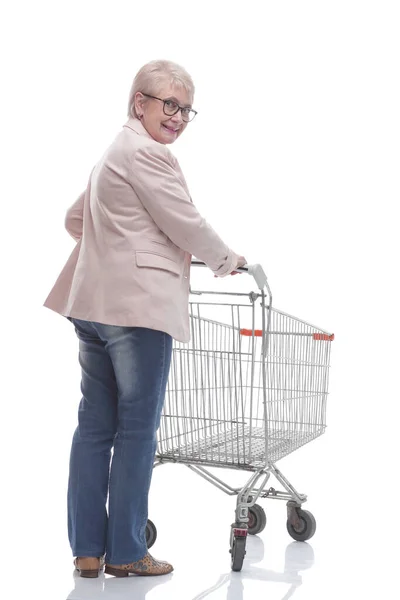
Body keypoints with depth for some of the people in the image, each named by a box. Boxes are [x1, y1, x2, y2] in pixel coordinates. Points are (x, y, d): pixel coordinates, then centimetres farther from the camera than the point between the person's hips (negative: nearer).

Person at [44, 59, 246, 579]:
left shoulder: (114, 153, 24)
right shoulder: (147, 153, -8)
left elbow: (75, 219, 31)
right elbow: (186, 225, -8)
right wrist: (227, 260, 8)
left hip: (95, 303, 10)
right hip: (138, 305, -10)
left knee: (96, 425, 9)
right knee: (137, 428, -3)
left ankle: (87, 549, 13)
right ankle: (125, 552, 4)